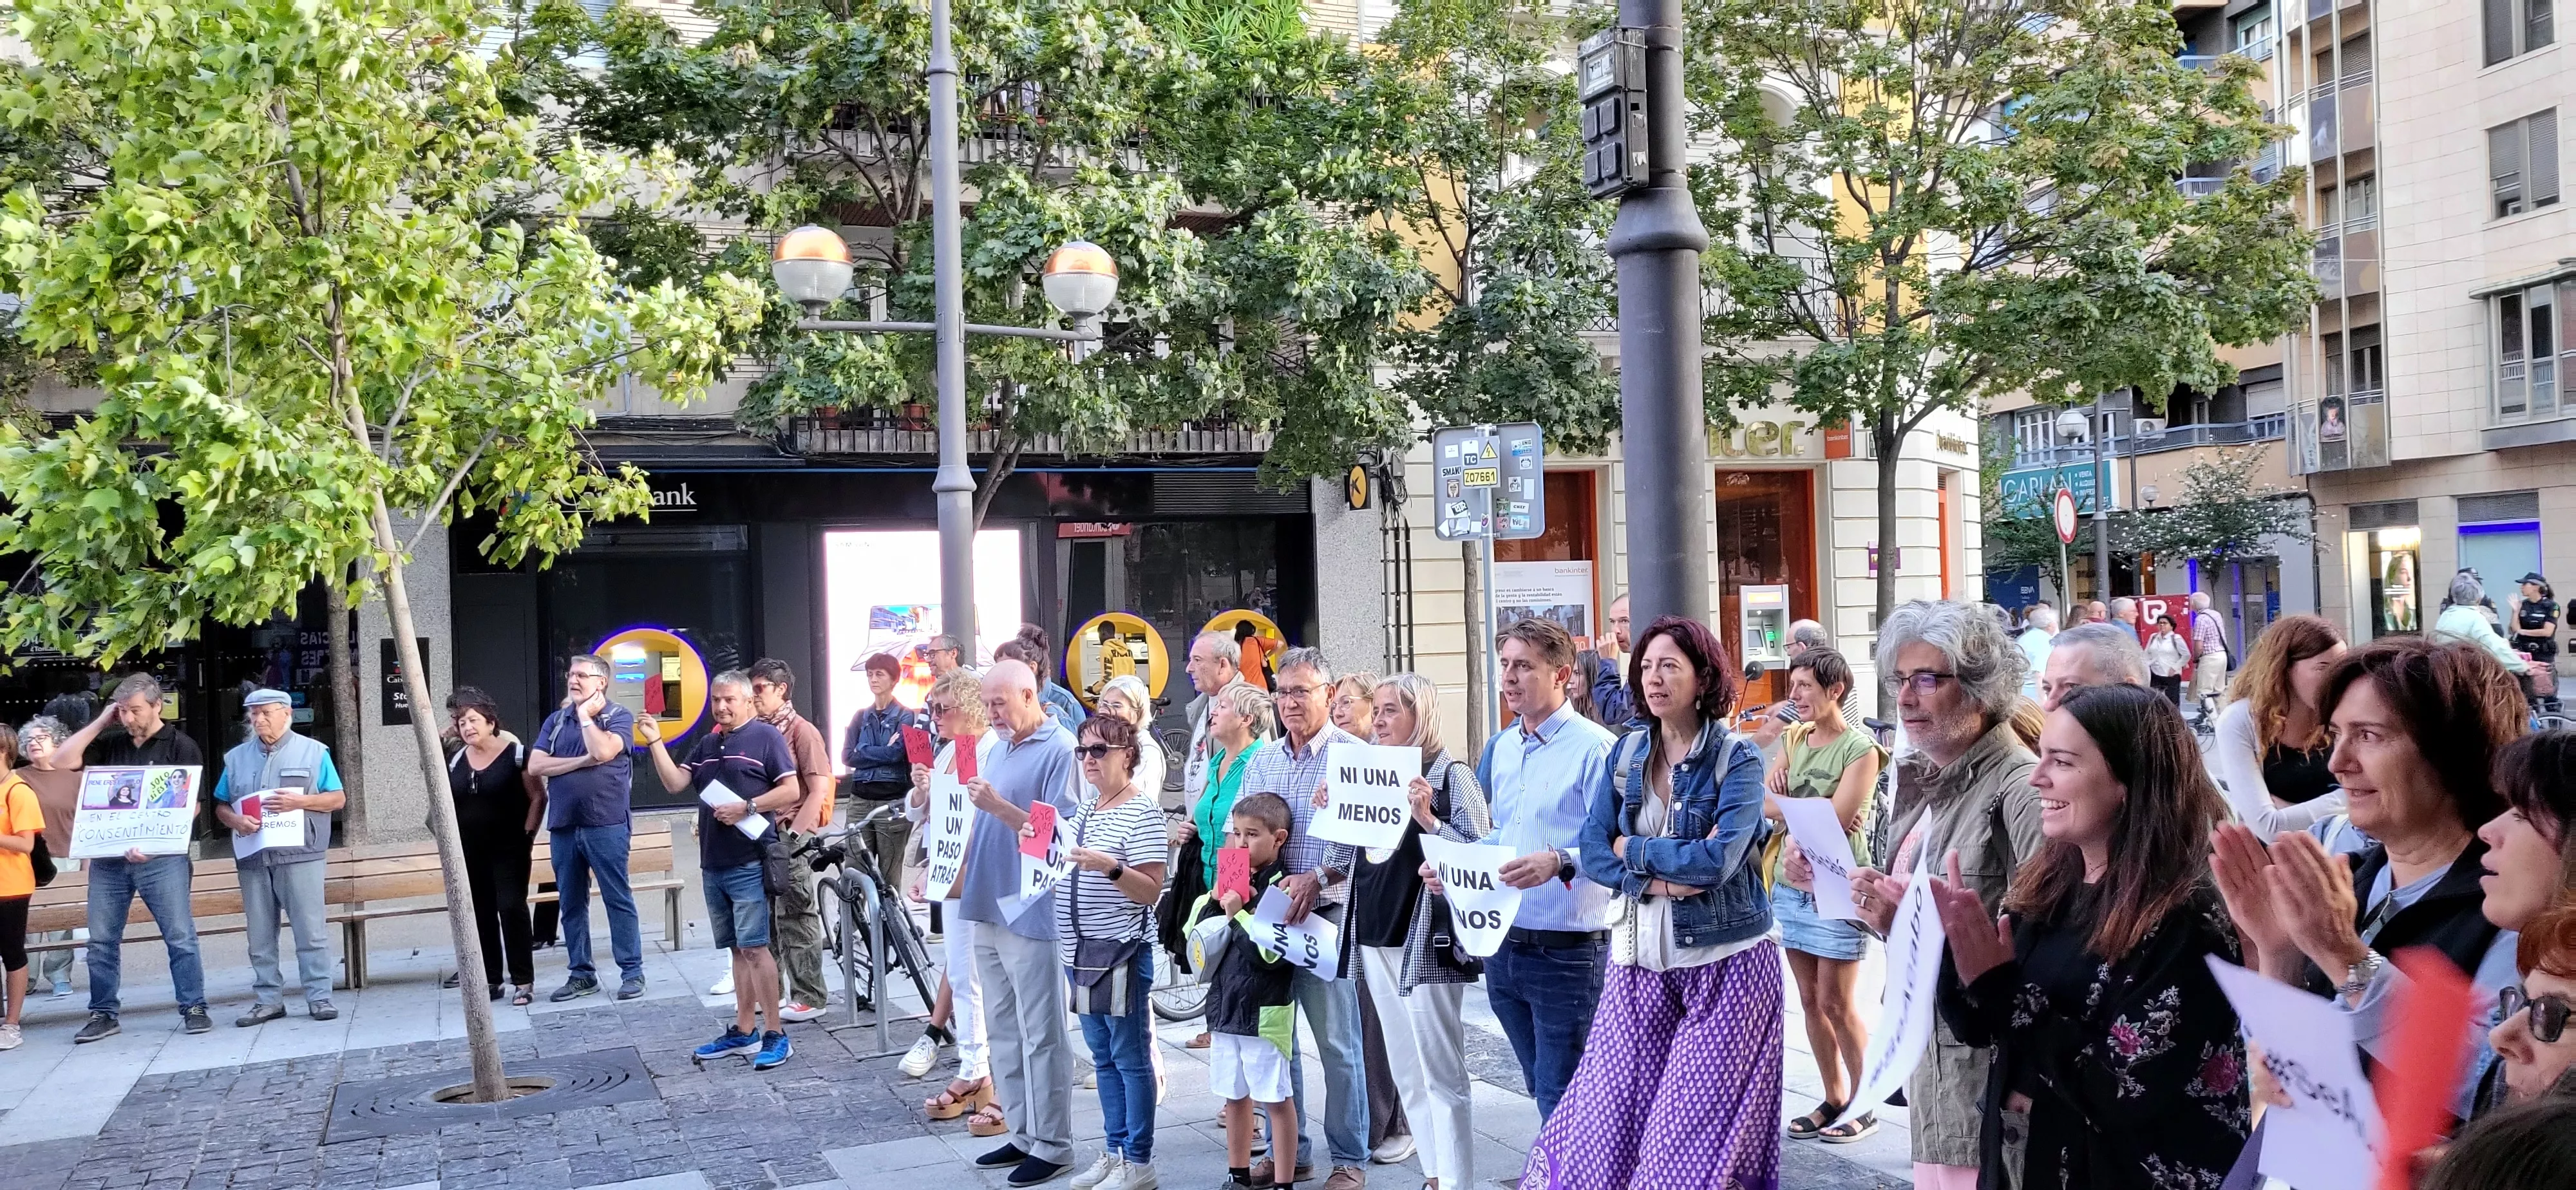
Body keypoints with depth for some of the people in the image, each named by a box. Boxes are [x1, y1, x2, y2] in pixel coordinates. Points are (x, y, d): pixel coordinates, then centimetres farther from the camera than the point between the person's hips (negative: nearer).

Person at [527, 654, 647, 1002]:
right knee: (571, 904, 10)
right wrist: (582, 761, -9)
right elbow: (536, 766, 1)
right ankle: (580, 973, 19)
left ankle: (633, 972, 4)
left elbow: (603, 751, -20)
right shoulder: (555, 721, 12)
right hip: (563, 827, 5)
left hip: (607, 826, -5)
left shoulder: (619, 717, -1)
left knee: (619, 900, -2)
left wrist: (585, 715, -7)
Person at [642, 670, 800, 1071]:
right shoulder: (708, 744, 18)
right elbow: (675, 783, 8)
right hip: (713, 863, 7)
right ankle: (744, 1031, 19)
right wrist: (656, 742, -2)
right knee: (738, 949, 13)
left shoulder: (766, 737, -4)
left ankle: (776, 1035, -7)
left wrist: (746, 807, -18)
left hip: (749, 862, -7)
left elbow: (792, 791, -9)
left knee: (754, 947, -11)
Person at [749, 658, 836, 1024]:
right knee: (765, 918, 13)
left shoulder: (802, 732, -7)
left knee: (797, 919, -3)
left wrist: (793, 835, -18)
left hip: (790, 838, -7)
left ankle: (809, 997, 2)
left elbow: (819, 792, -12)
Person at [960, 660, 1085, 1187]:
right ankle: (1024, 1134, 23)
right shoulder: (999, 749, 15)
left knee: (1040, 1035, -1)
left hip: (1031, 912, -8)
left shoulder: (1059, 750, -10)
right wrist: (960, 873, 12)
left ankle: (1052, 1145, 8)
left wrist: (999, 806, -23)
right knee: (1003, 1031, 14)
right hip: (989, 908, 8)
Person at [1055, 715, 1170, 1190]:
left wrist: (1110, 867, -30)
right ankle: (1114, 1151, 24)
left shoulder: (1142, 811, -11)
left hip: (1121, 952, -8)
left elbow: (1151, 891, -15)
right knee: (1104, 1059, 15)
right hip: (1082, 952, 8)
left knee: (1131, 1059, 0)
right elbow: (1068, 872, 22)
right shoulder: (1085, 811, 13)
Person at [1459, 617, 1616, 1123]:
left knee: (1562, 1102, -1)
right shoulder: (1499, 748, 11)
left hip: (1568, 950, -8)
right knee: (1542, 1089, 19)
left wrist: (1559, 862, -34)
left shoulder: (1593, 748, -13)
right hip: (1503, 945, 8)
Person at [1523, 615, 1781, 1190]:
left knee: (1700, 1127, -1)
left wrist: (1632, 850, -8)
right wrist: (1661, 879, -15)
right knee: (1608, 1121, 3)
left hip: (1723, 960, -4)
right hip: (1639, 958, 4)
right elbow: (1592, 853, 1)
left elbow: (1719, 860, -20)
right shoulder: (1625, 753, 6)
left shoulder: (1737, 759, -8)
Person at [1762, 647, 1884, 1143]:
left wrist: (1783, 805, -10)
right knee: (1810, 1001, 12)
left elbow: (1834, 820, -19)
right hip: (1790, 884, 6)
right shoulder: (1794, 739, 8)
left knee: (1837, 1005, 1)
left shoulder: (1860, 749, -11)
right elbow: (1762, 803, 0)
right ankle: (1834, 1099, 25)